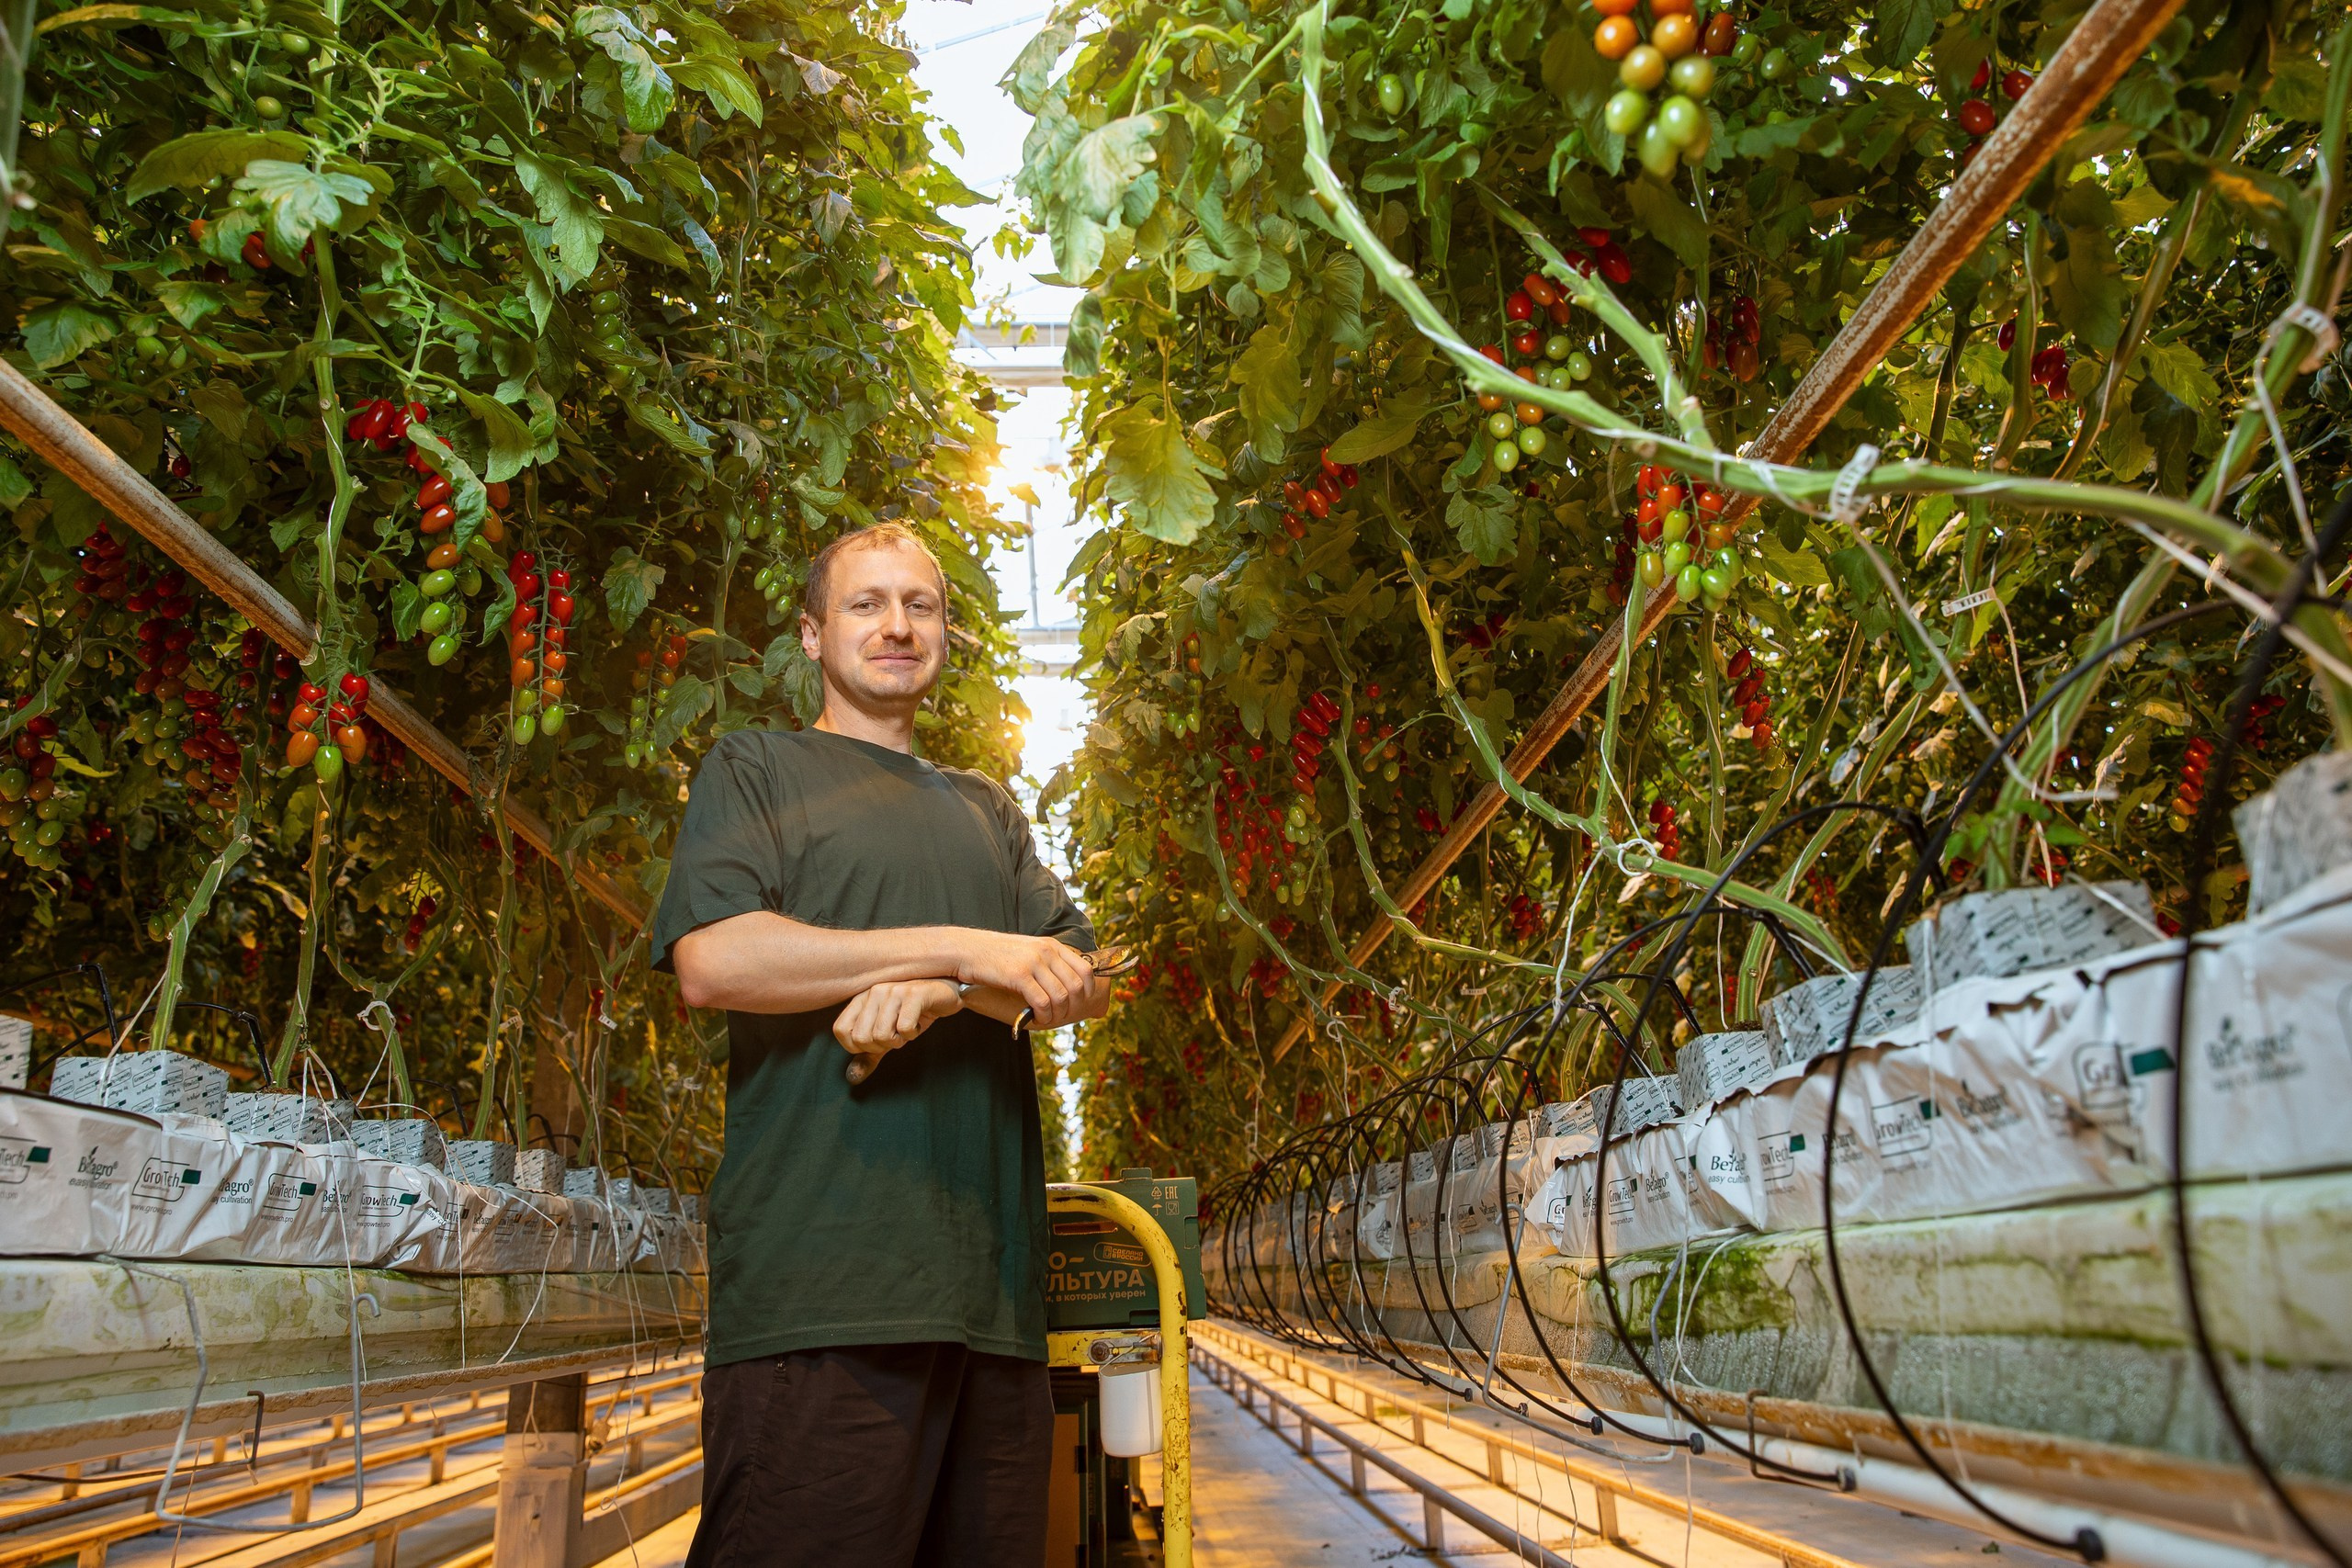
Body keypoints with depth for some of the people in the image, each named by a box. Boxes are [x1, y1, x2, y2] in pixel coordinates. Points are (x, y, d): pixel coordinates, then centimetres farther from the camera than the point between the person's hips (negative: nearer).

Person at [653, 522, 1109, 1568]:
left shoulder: (987, 809, 26)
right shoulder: (756, 768, 12)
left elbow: (1082, 984, 13)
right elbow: (711, 961, -8)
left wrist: (943, 992, -9)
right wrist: (967, 948, -8)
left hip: (991, 1285, 5)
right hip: (817, 1277, -4)